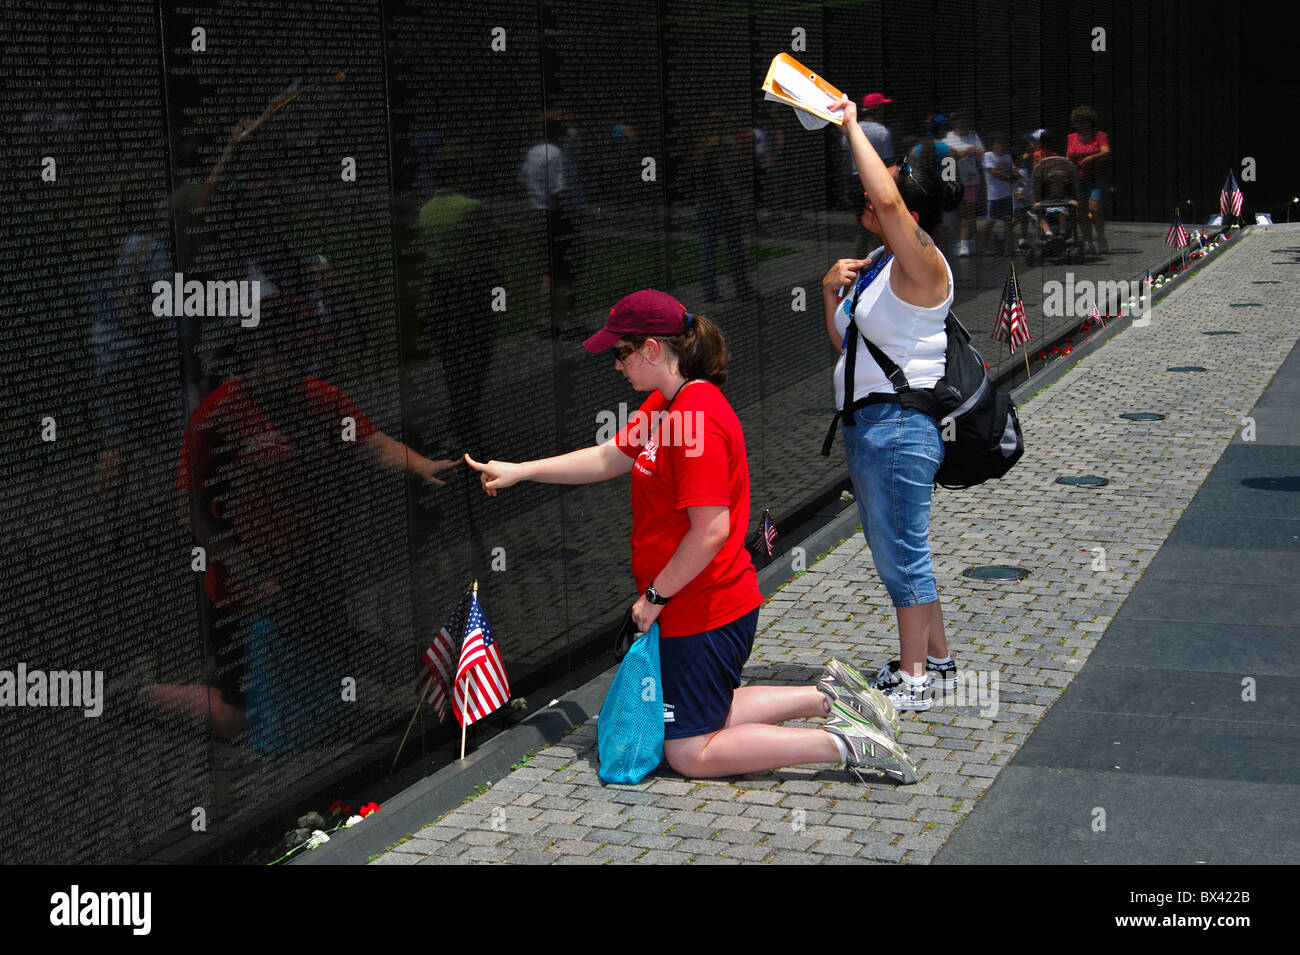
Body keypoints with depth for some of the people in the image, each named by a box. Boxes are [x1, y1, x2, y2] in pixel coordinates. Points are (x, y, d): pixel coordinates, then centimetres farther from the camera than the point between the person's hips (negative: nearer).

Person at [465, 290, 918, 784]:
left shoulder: (697, 416, -25)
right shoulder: (665, 404, 7)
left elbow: (711, 530, -28)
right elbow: (607, 459, 18)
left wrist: (655, 596, -17)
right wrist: (518, 471, 16)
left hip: (704, 613, -10)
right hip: (694, 608, 10)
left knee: (690, 754, -1)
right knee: (701, 721, 22)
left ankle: (844, 744, -5)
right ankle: (830, 697, 18)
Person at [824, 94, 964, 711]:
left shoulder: (922, 264, -14)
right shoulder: (875, 266, 14)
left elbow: (888, 202, -32)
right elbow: (844, 342, 20)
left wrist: (852, 126, -23)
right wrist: (831, 292, 2)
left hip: (900, 423, -10)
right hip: (864, 422, 10)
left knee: (901, 551, -3)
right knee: (895, 550, 16)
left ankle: (914, 677, 6)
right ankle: (935, 660, 28)